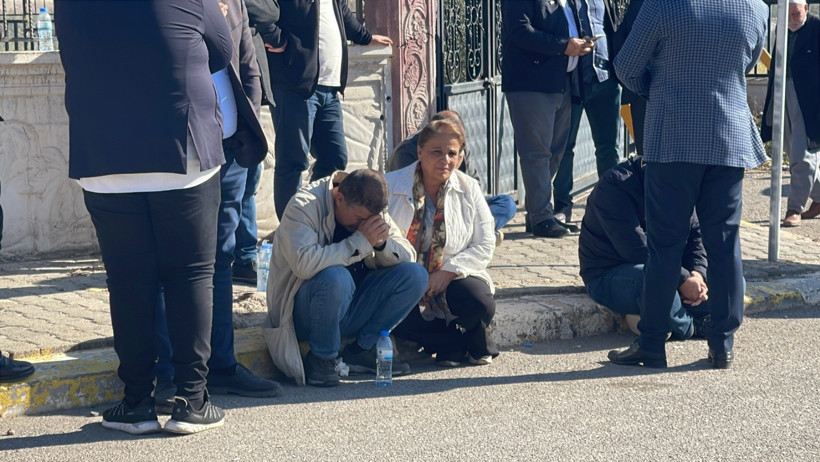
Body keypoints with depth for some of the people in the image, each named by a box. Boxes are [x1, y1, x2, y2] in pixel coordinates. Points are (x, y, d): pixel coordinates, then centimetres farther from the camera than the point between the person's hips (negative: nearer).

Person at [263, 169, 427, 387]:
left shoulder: (370, 211, 3)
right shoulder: (303, 207, -17)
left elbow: (408, 258, 2)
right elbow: (304, 264, -34)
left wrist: (382, 243, -20)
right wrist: (360, 242, -29)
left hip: (350, 308, 7)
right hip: (302, 312, -7)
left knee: (415, 275, -10)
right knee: (335, 277, -38)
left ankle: (360, 350, -2)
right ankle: (321, 358, -15)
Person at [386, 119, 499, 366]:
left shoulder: (469, 189, 5)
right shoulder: (389, 186, -1)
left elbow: (484, 245, 1)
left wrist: (449, 272, -13)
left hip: (451, 280, 1)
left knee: (480, 304, -32)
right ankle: (462, 341, -10)